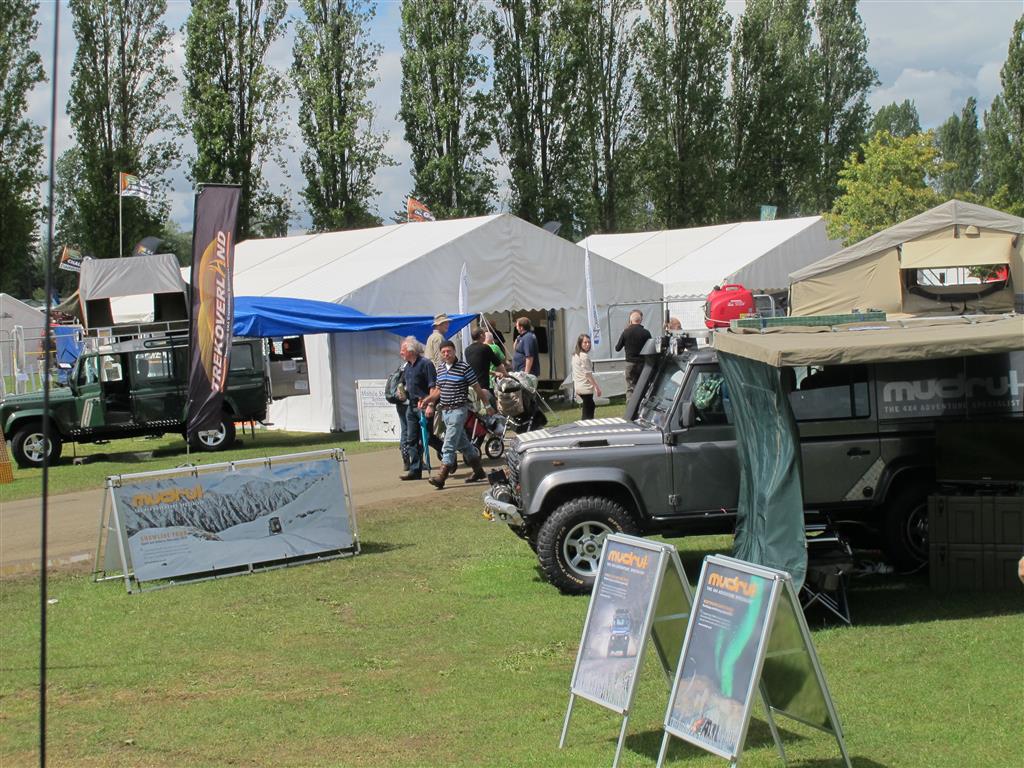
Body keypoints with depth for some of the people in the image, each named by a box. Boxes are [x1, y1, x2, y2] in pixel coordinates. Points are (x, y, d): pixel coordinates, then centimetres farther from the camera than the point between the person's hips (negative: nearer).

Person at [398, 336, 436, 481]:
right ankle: (415, 470, 10)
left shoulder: (425, 364, -12)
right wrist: (403, 391, 8)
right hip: (411, 406, 9)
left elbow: (433, 387, -17)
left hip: (424, 406, -9)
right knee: (411, 440, 7)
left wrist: (429, 404, -24)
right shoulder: (408, 366, 15)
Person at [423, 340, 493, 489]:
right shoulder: (441, 368, 10)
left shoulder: (464, 367, -10)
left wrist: (488, 405, 2)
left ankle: (442, 477, -15)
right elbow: (438, 390, 21)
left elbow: (477, 388, -4)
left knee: (449, 445, -12)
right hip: (445, 410, 7)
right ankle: (478, 471, 28)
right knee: (463, 443, 16)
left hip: (458, 410, -7)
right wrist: (430, 403, 7)